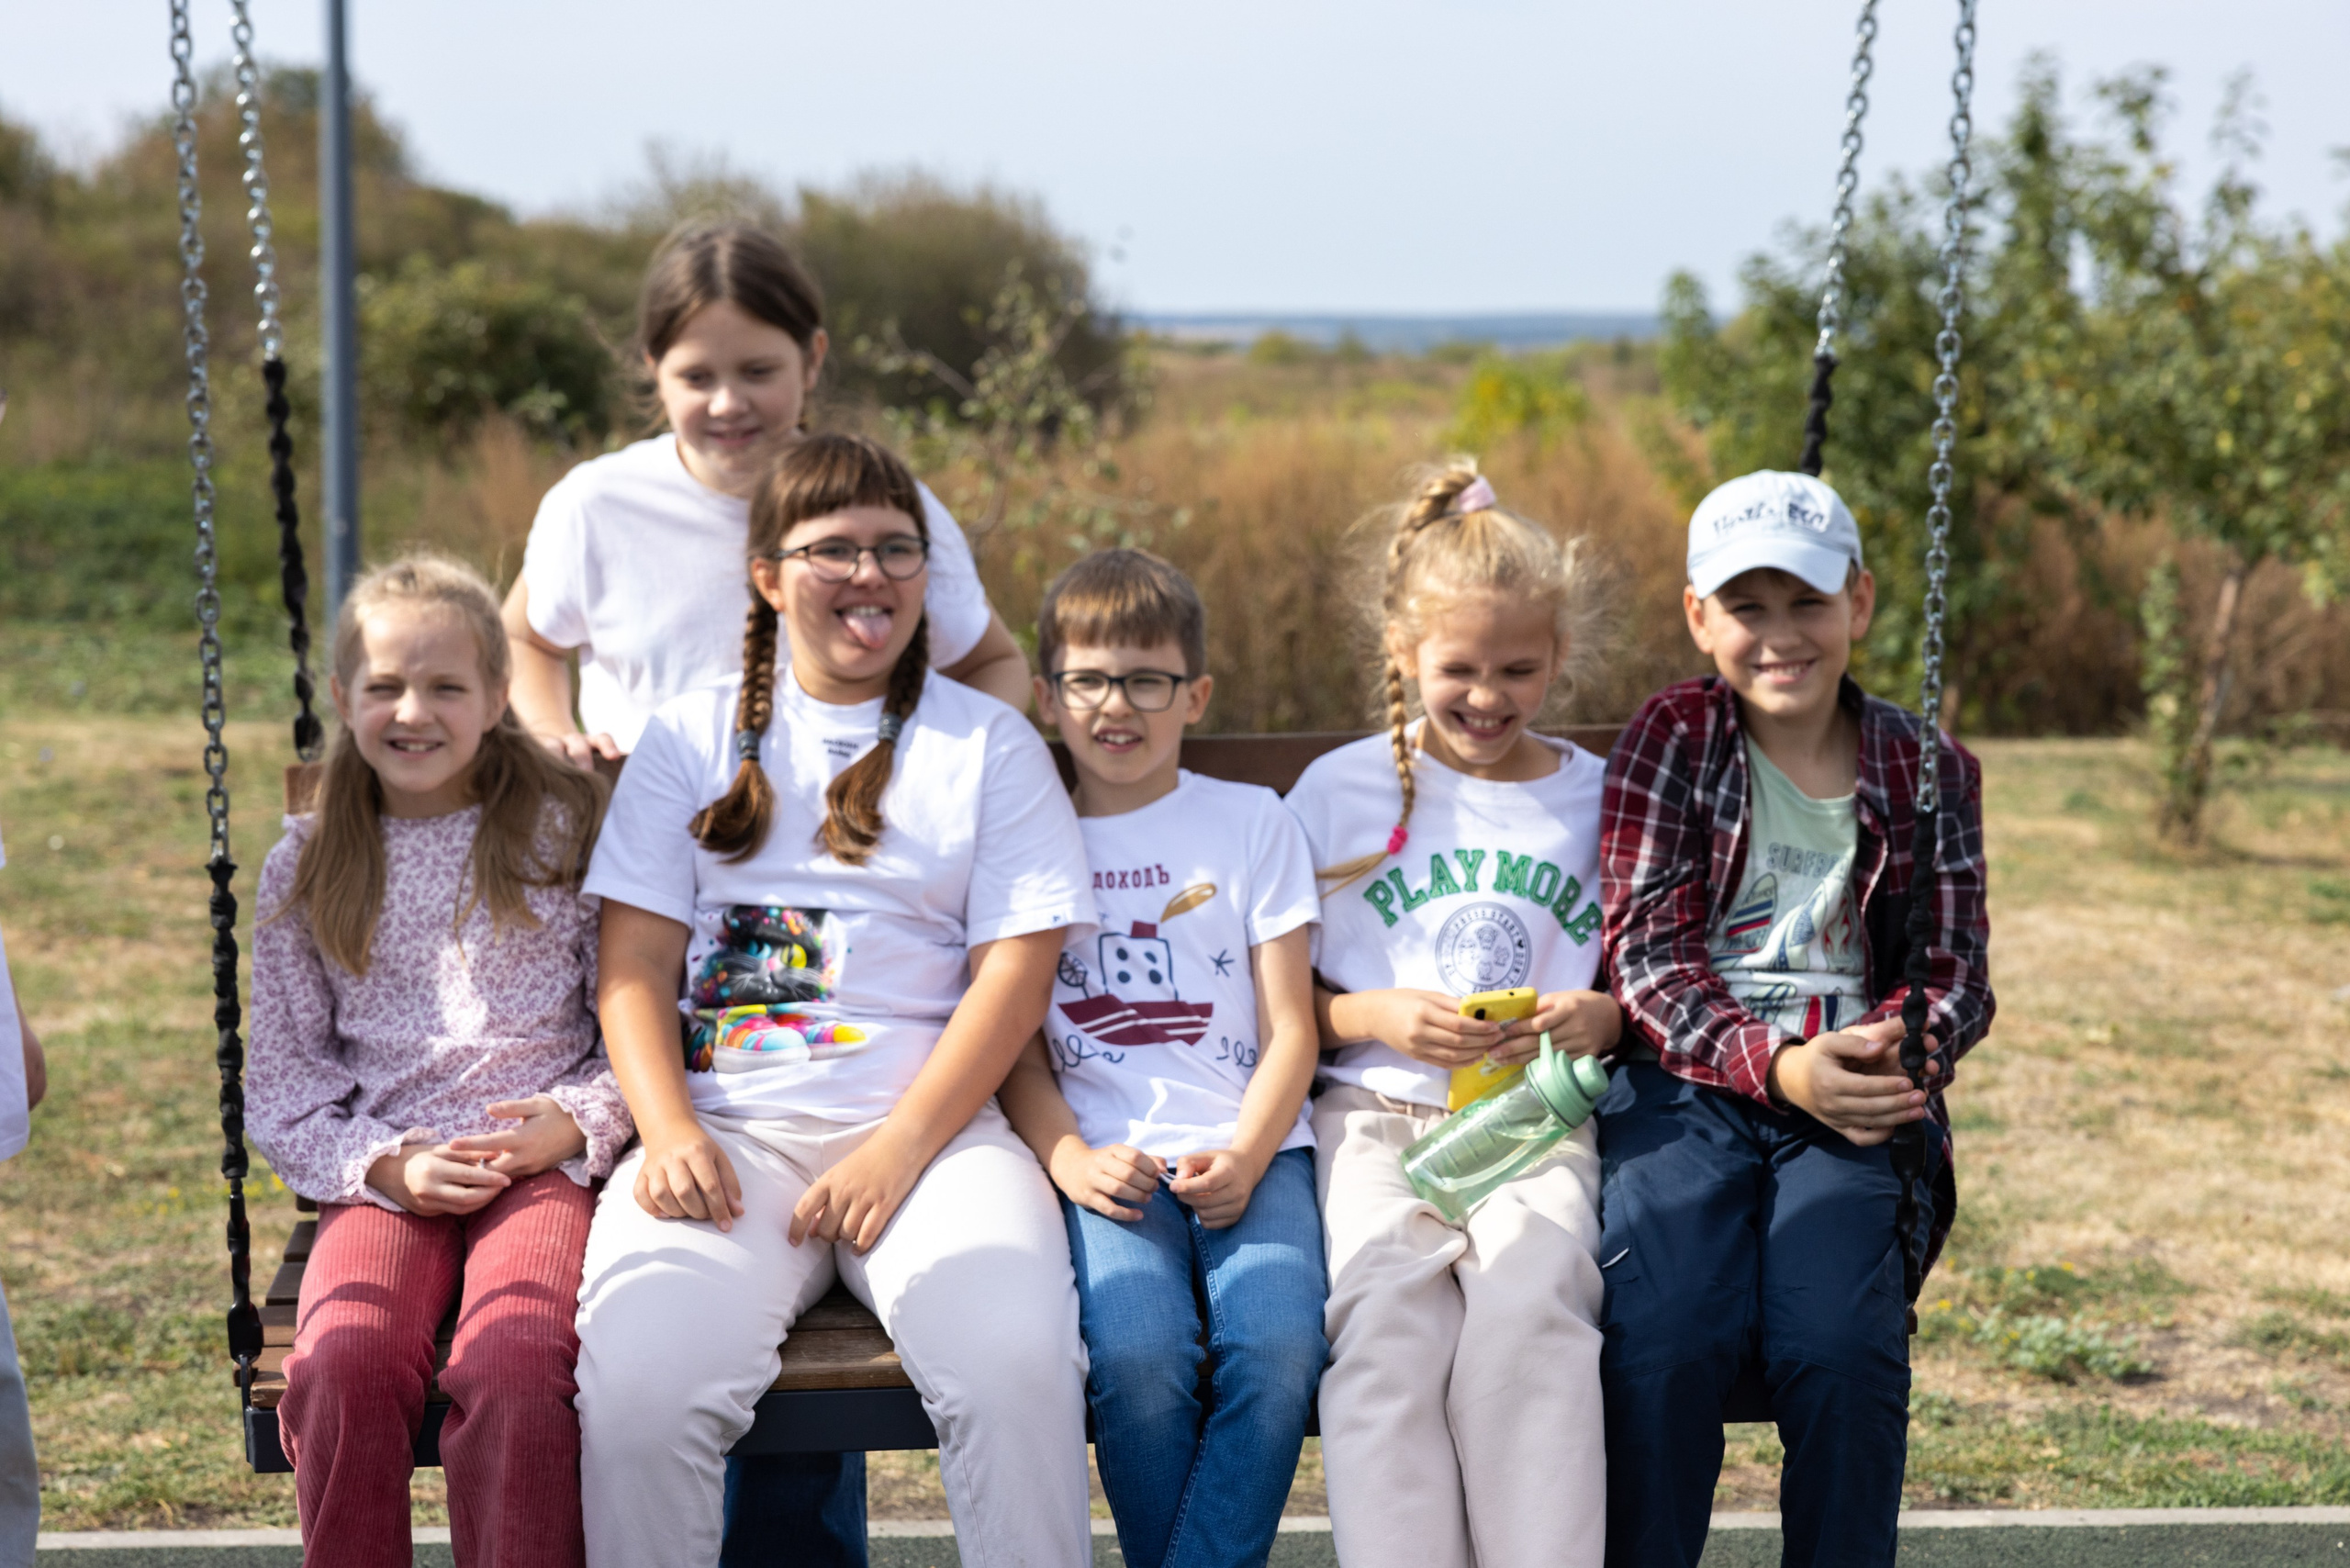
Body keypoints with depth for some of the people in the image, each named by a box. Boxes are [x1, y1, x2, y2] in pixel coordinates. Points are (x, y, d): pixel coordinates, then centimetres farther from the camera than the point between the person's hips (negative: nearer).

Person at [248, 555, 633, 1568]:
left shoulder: (563, 832, 9)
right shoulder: (306, 868, 14)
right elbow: (280, 1075, 12)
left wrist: (576, 1123, -10)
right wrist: (382, 1163, -5)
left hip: (546, 1161, -2)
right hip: (382, 1173, 2)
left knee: (512, 1363, -34)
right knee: (342, 1368, -31)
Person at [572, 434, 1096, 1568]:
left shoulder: (990, 743, 13)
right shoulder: (692, 737, 17)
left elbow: (1016, 970, 3)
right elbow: (635, 961, 9)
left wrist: (899, 1152, -10)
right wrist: (668, 1133, -10)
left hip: (928, 1123, 0)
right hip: (728, 1127, 1)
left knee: (1015, 1362, -31)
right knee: (640, 1379, -28)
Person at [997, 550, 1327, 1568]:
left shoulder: (1251, 822, 14)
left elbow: (1290, 1028, 10)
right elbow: (1016, 1046, 10)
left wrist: (1245, 1156, -8)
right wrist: (1070, 1159, -10)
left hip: (1251, 1150, 1)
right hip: (1107, 1157, 0)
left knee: (1278, 1349, -29)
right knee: (1137, 1357, -29)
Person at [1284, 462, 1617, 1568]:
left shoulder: (1600, 799, 12)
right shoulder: (1341, 791, 9)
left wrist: (1608, 1018, -6)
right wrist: (1373, 1017, -10)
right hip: (1375, 1114, 0)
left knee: (1532, 1299, -31)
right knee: (1390, 1317, -30)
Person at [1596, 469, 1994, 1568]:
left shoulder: (1924, 770, 13)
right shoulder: (1670, 740, 7)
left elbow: (1957, 973, 10)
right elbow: (1648, 954, -2)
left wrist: (1892, 1053, -15)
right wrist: (1776, 1063, -19)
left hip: (1853, 1097, 1)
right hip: (1687, 1079, -1)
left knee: (1839, 1340, -25)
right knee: (1666, 1332, -26)